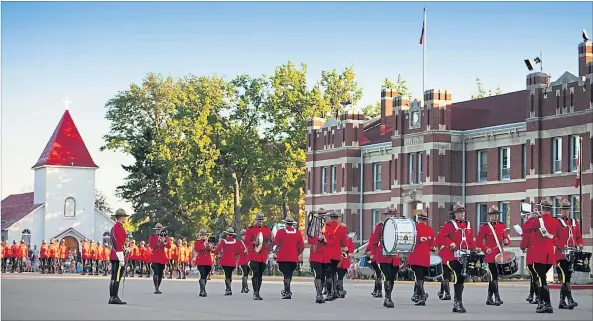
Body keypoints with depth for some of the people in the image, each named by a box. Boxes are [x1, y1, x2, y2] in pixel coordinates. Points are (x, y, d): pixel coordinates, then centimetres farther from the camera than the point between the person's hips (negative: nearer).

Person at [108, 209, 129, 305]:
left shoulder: (114, 227, 17)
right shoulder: (119, 228, -14)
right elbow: (119, 244, -20)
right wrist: (121, 259, -21)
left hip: (113, 256, 10)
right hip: (118, 255, -10)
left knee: (114, 277, 11)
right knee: (117, 277, -9)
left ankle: (112, 297, 13)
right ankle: (114, 298, -9)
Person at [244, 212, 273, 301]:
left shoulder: (267, 230, 11)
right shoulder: (250, 230, 0)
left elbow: (270, 241, 13)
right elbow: (246, 241, -5)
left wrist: (269, 243, -10)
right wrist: (254, 243, -22)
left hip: (263, 257, 4)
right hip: (254, 256, -4)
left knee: (260, 275, 8)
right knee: (255, 274, -12)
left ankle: (257, 293, 15)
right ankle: (255, 293, -10)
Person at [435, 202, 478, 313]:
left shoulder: (468, 225, 14)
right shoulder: (449, 225, -4)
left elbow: (470, 241, 18)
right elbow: (440, 237, -12)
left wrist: (474, 248, 0)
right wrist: (450, 243, -25)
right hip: (452, 256, -6)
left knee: (461, 278, 9)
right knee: (458, 277, -16)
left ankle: (456, 303, 20)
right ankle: (459, 304, -14)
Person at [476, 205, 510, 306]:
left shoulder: (502, 226, 13)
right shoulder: (484, 227, -3)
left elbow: (506, 238, 16)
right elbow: (478, 241, -4)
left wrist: (506, 241, -7)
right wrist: (485, 249, -17)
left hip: (499, 255, 5)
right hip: (490, 256, -5)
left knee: (492, 277, 12)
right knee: (494, 276, -10)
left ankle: (489, 298, 19)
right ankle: (497, 298, -10)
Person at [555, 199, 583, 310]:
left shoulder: (575, 223, 16)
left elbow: (579, 237, 19)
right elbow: (553, 238, -9)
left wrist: (580, 244, -2)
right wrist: (562, 246, -22)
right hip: (561, 255, -6)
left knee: (566, 278, 10)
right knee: (565, 278, -12)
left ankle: (562, 302, 16)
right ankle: (570, 300, -16)